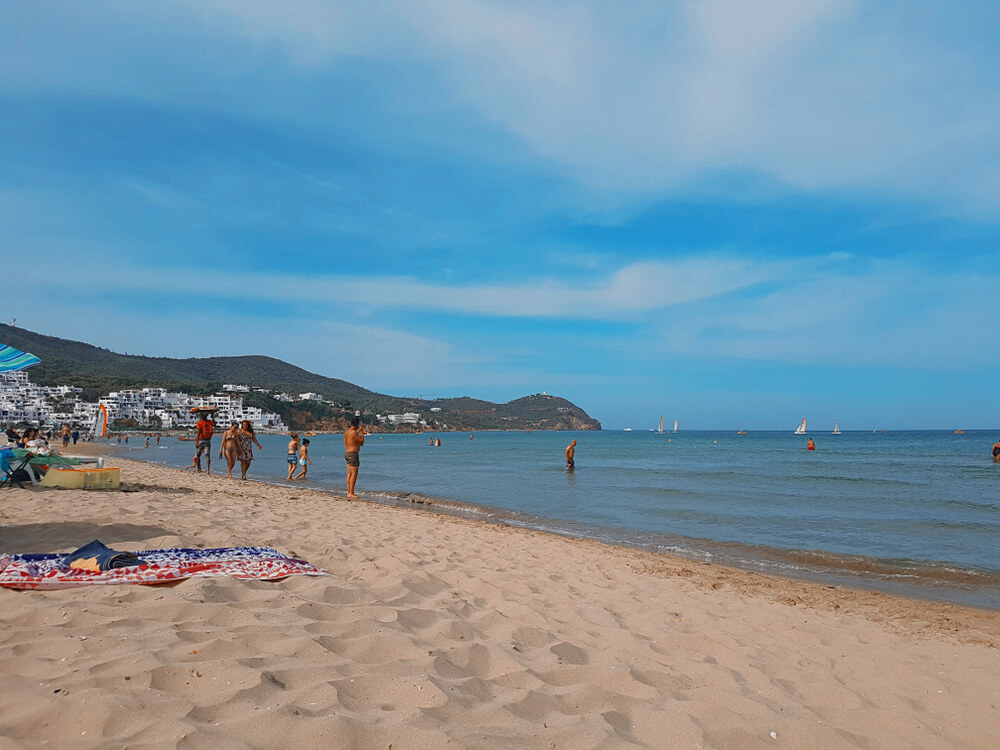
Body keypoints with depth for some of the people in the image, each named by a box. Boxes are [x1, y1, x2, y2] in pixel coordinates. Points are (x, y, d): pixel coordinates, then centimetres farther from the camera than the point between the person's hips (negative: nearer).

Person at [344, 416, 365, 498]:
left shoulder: (347, 432, 12)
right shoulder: (353, 432, -17)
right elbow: (362, 441, -12)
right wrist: (361, 432, -4)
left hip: (347, 453, 10)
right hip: (353, 454, -10)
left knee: (349, 474, 11)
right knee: (354, 474, -8)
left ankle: (349, 492, 14)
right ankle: (351, 494, -9)